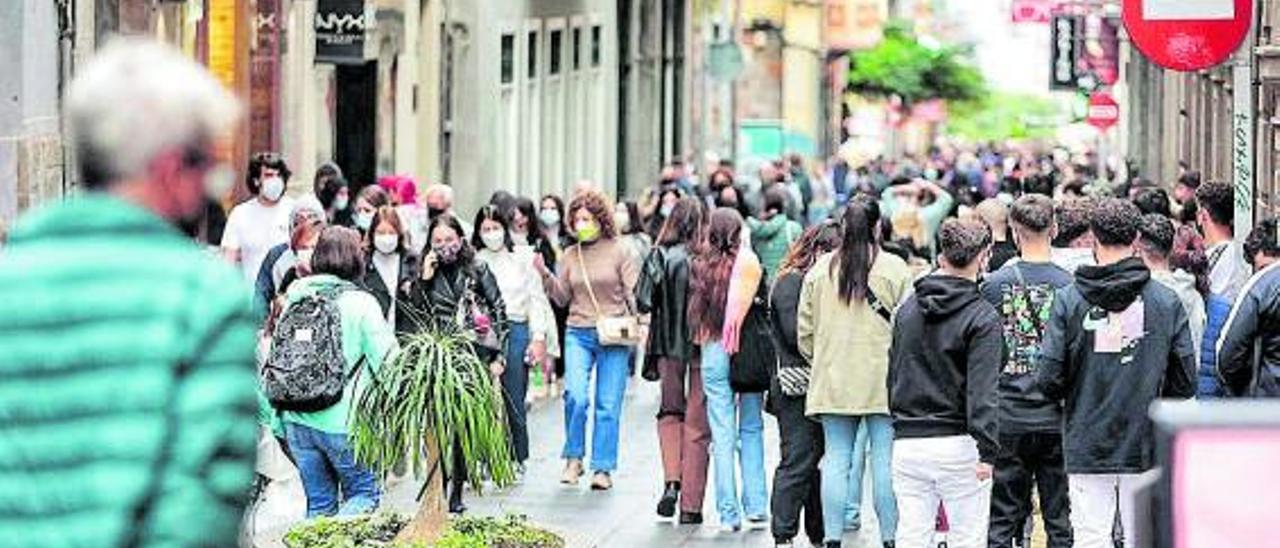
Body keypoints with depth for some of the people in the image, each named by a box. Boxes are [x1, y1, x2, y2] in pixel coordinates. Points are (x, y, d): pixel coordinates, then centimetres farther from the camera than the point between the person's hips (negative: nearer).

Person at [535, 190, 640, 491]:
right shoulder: (570, 255, 10)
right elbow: (562, 298, 10)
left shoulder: (618, 251, 1)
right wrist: (545, 275, -4)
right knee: (575, 396, -15)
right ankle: (574, 459, 3)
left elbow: (633, 293, -1)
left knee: (608, 404, 0)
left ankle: (603, 468, 7)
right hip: (578, 334, 2)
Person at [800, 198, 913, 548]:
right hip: (883, 380, -3)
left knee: (836, 460, 6)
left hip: (834, 380, 3)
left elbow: (805, 330, 8)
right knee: (885, 462, 0)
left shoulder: (820, 270, 4)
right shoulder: (895, 270, -6)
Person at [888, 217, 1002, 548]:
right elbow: (982, 389, -16)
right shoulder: (983, 318, -9)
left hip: (907, 443, 5)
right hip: (958, 445, -5)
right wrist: (987, 450, -18)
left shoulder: (907, 310, 9)